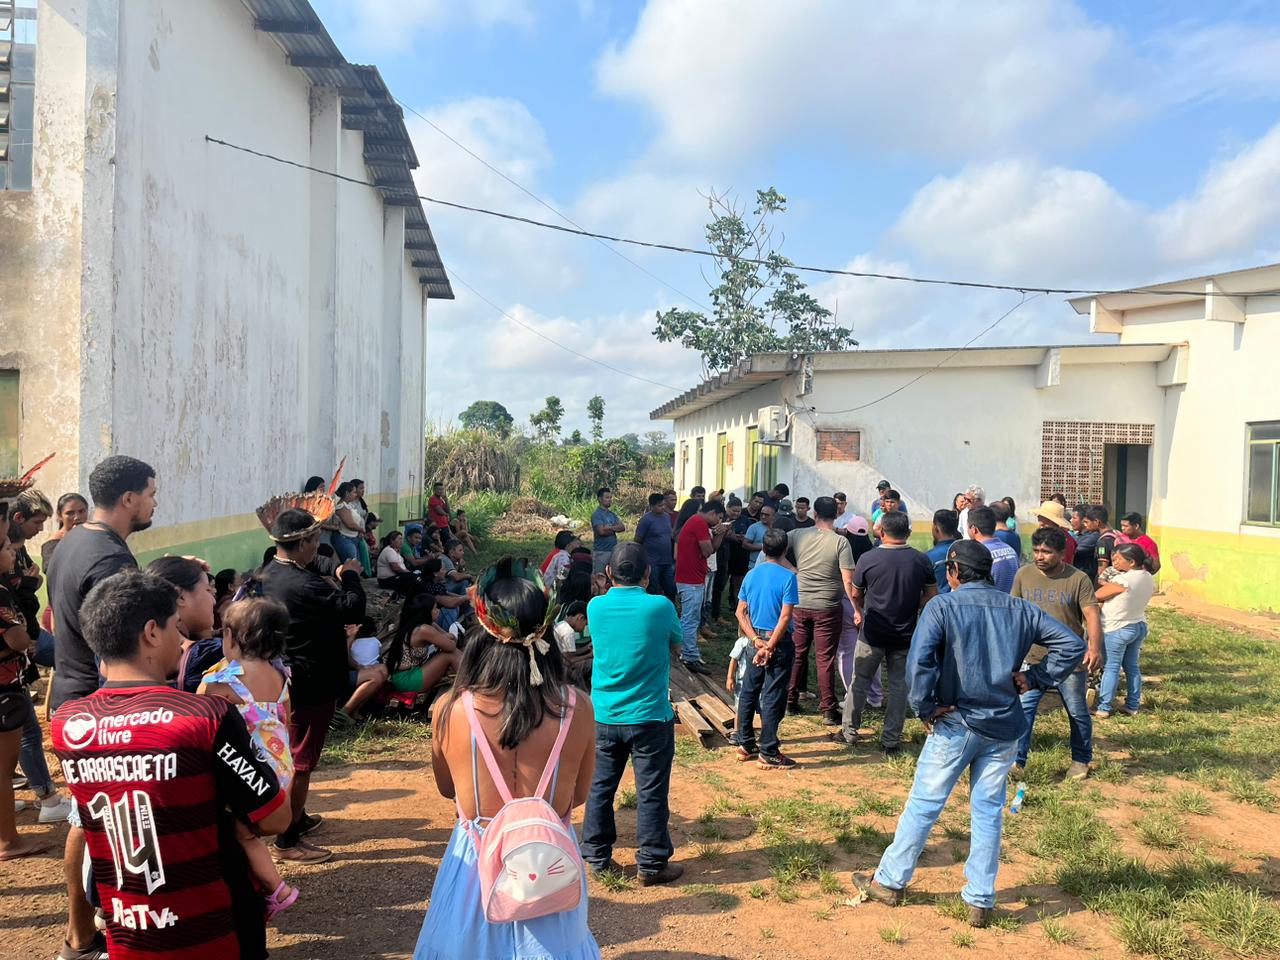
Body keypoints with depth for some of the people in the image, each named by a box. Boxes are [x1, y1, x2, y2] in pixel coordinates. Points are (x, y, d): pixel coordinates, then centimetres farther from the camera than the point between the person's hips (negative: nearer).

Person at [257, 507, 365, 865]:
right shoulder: (305, 586, -29)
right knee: (300, 762, 1)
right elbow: (354, 609, -26)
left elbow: (311, 566, 18)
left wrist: (337, 570, -2)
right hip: (311, 686, -10)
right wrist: (350, 576, -9)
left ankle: (295, 817, 40)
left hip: (282, 680, 10)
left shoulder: (265, 575, 3)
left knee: (290, 753, 23)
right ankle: (287, 841, 10)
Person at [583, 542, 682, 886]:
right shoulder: (659, 607, -14)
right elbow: (676, 644, 4)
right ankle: (651, 865, 16)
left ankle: (597, 857, 26)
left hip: (604, 716, 4)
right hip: (650, 716, -3)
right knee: (652, 793, 7)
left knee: (600, 787, 15)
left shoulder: (596, 607, -4)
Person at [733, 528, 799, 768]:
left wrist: (756, 640, -3)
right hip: (779, 642, -5)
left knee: (748, 693, 15)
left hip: (754, 641, 6)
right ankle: (768, 753, 7)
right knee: (773, 698, 1)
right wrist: (769, 647, -14)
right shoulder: (788, 577, -13)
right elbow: (785, 617, -18)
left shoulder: (751, 575, 3)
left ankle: (745, 744, 24)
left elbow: (740, 612, 3)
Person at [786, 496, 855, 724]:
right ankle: (828, 710, 7)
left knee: (797, 654, 15)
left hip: (800, 605, 3)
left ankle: (790, 701, 24)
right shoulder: (840, 542, -11)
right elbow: (848, 581, -14)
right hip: (827, 608, -3)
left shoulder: (798, 535, -2)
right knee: (825, 659, 3)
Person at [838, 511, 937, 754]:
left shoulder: (868, 559, -12)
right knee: (898, 686, 10)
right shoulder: (922, 560, -6)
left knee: (860, 681, 13)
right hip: (906, 634, 2)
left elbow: (856, 593, 2)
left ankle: (849, 731, 21)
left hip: (872, 633, -2)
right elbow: (932, 595, 5)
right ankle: (891, 741, 13)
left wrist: (859, 610, 22)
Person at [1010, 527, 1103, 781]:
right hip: (1033, 658, 2)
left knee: (1077, 713, 13)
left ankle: (1081, 761, 31)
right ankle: (1017, 761, 1)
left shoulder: (1078, 579, -11)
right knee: (1023, 708, -5)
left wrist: (1094, 648, -30)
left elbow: (1092, 615, -16)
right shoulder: (1024, 575, -1)